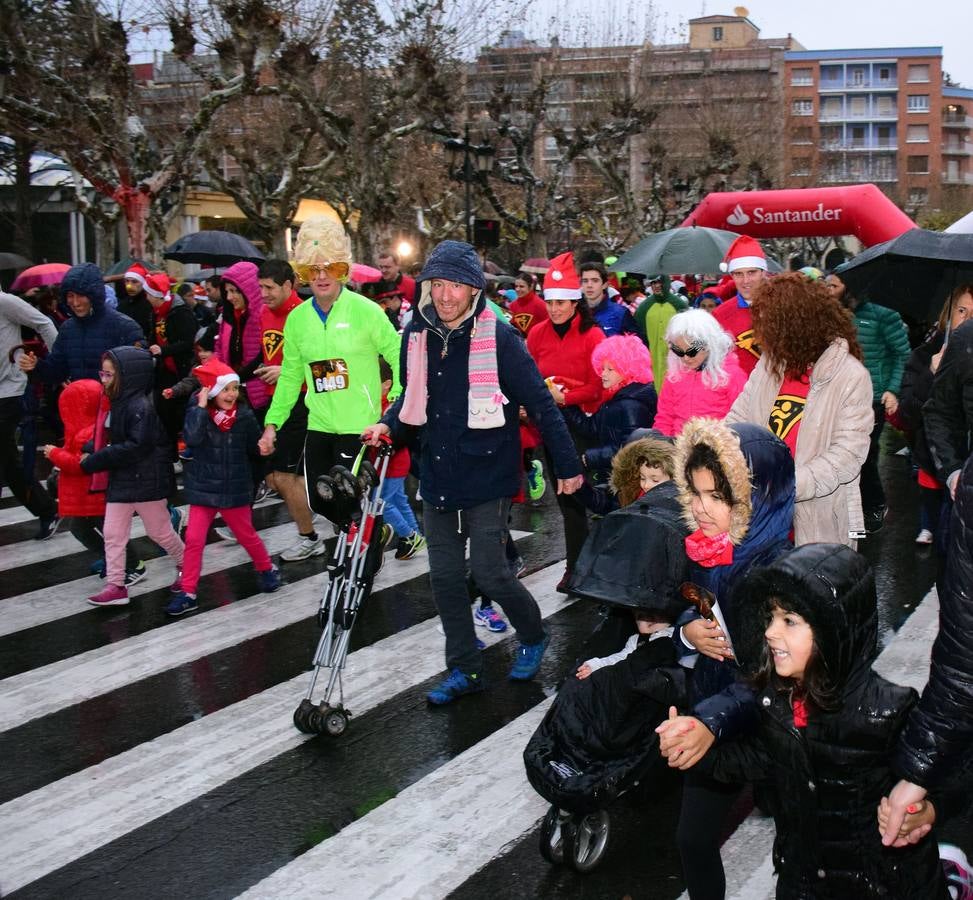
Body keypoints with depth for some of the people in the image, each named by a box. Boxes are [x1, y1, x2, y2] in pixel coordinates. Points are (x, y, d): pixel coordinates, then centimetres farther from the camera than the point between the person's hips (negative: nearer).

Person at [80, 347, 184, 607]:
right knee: (112, 533, 5)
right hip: (121, 480, 8)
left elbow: (136, 447, -26)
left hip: (147, 481, -8)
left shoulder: (142, 407, -21)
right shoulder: (118, 403, 8)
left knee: (160, 531, 8)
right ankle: (116, 586, 9)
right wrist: (94, 456, -4)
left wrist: (96, 460, -22)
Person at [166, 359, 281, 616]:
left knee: (246, 535, 16)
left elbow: (256, 448, 6)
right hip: (203, 488, 0)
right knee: (194, 539, -4)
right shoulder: (197, 412, -8)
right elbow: (192, 438, -28)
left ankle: (267, 569, 41)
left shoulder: (245, 416, -6)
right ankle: (187, 593, 4)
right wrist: (201, 406, -25)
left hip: (234, 489, 1)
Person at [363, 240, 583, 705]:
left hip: (487, 474, -5)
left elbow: (540, 403, -9)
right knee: (445, 576, 8)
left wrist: (567, 465, -8)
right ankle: (464, 670, 23)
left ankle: (532, 635, 25)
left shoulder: (497, 336, -13)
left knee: (488, 571, -5)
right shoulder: (416, 334, 3)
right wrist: (388, 424, -3)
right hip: (438, 475, 5)